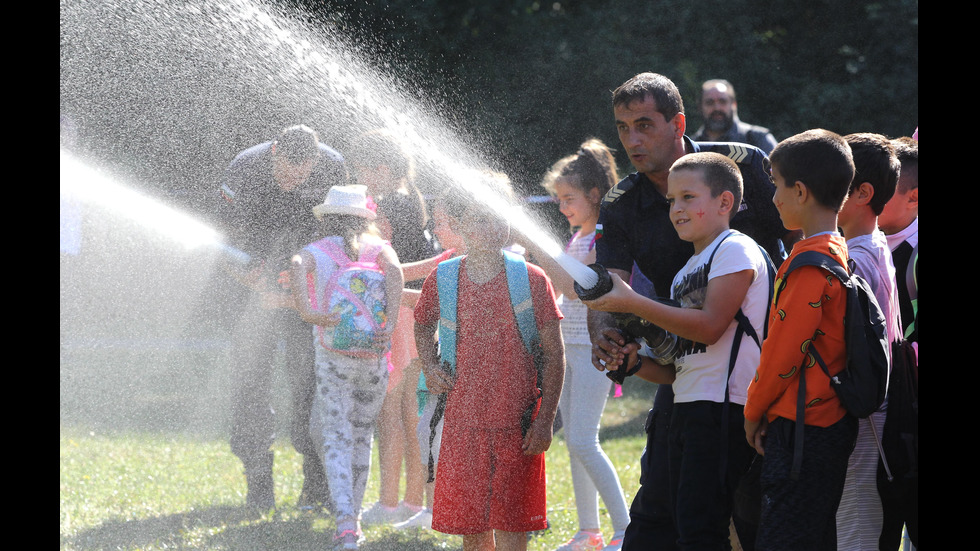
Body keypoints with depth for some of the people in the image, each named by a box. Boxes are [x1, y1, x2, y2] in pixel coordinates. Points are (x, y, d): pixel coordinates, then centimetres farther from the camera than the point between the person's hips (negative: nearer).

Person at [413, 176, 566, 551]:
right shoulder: (442, 280, 2)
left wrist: (544, 421, -7)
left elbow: (554, 355, -2)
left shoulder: (531, 280, -4)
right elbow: (422, 324, 24)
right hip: (463, 423, 2)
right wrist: (429, 368, 6)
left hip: (516, 425, -2)